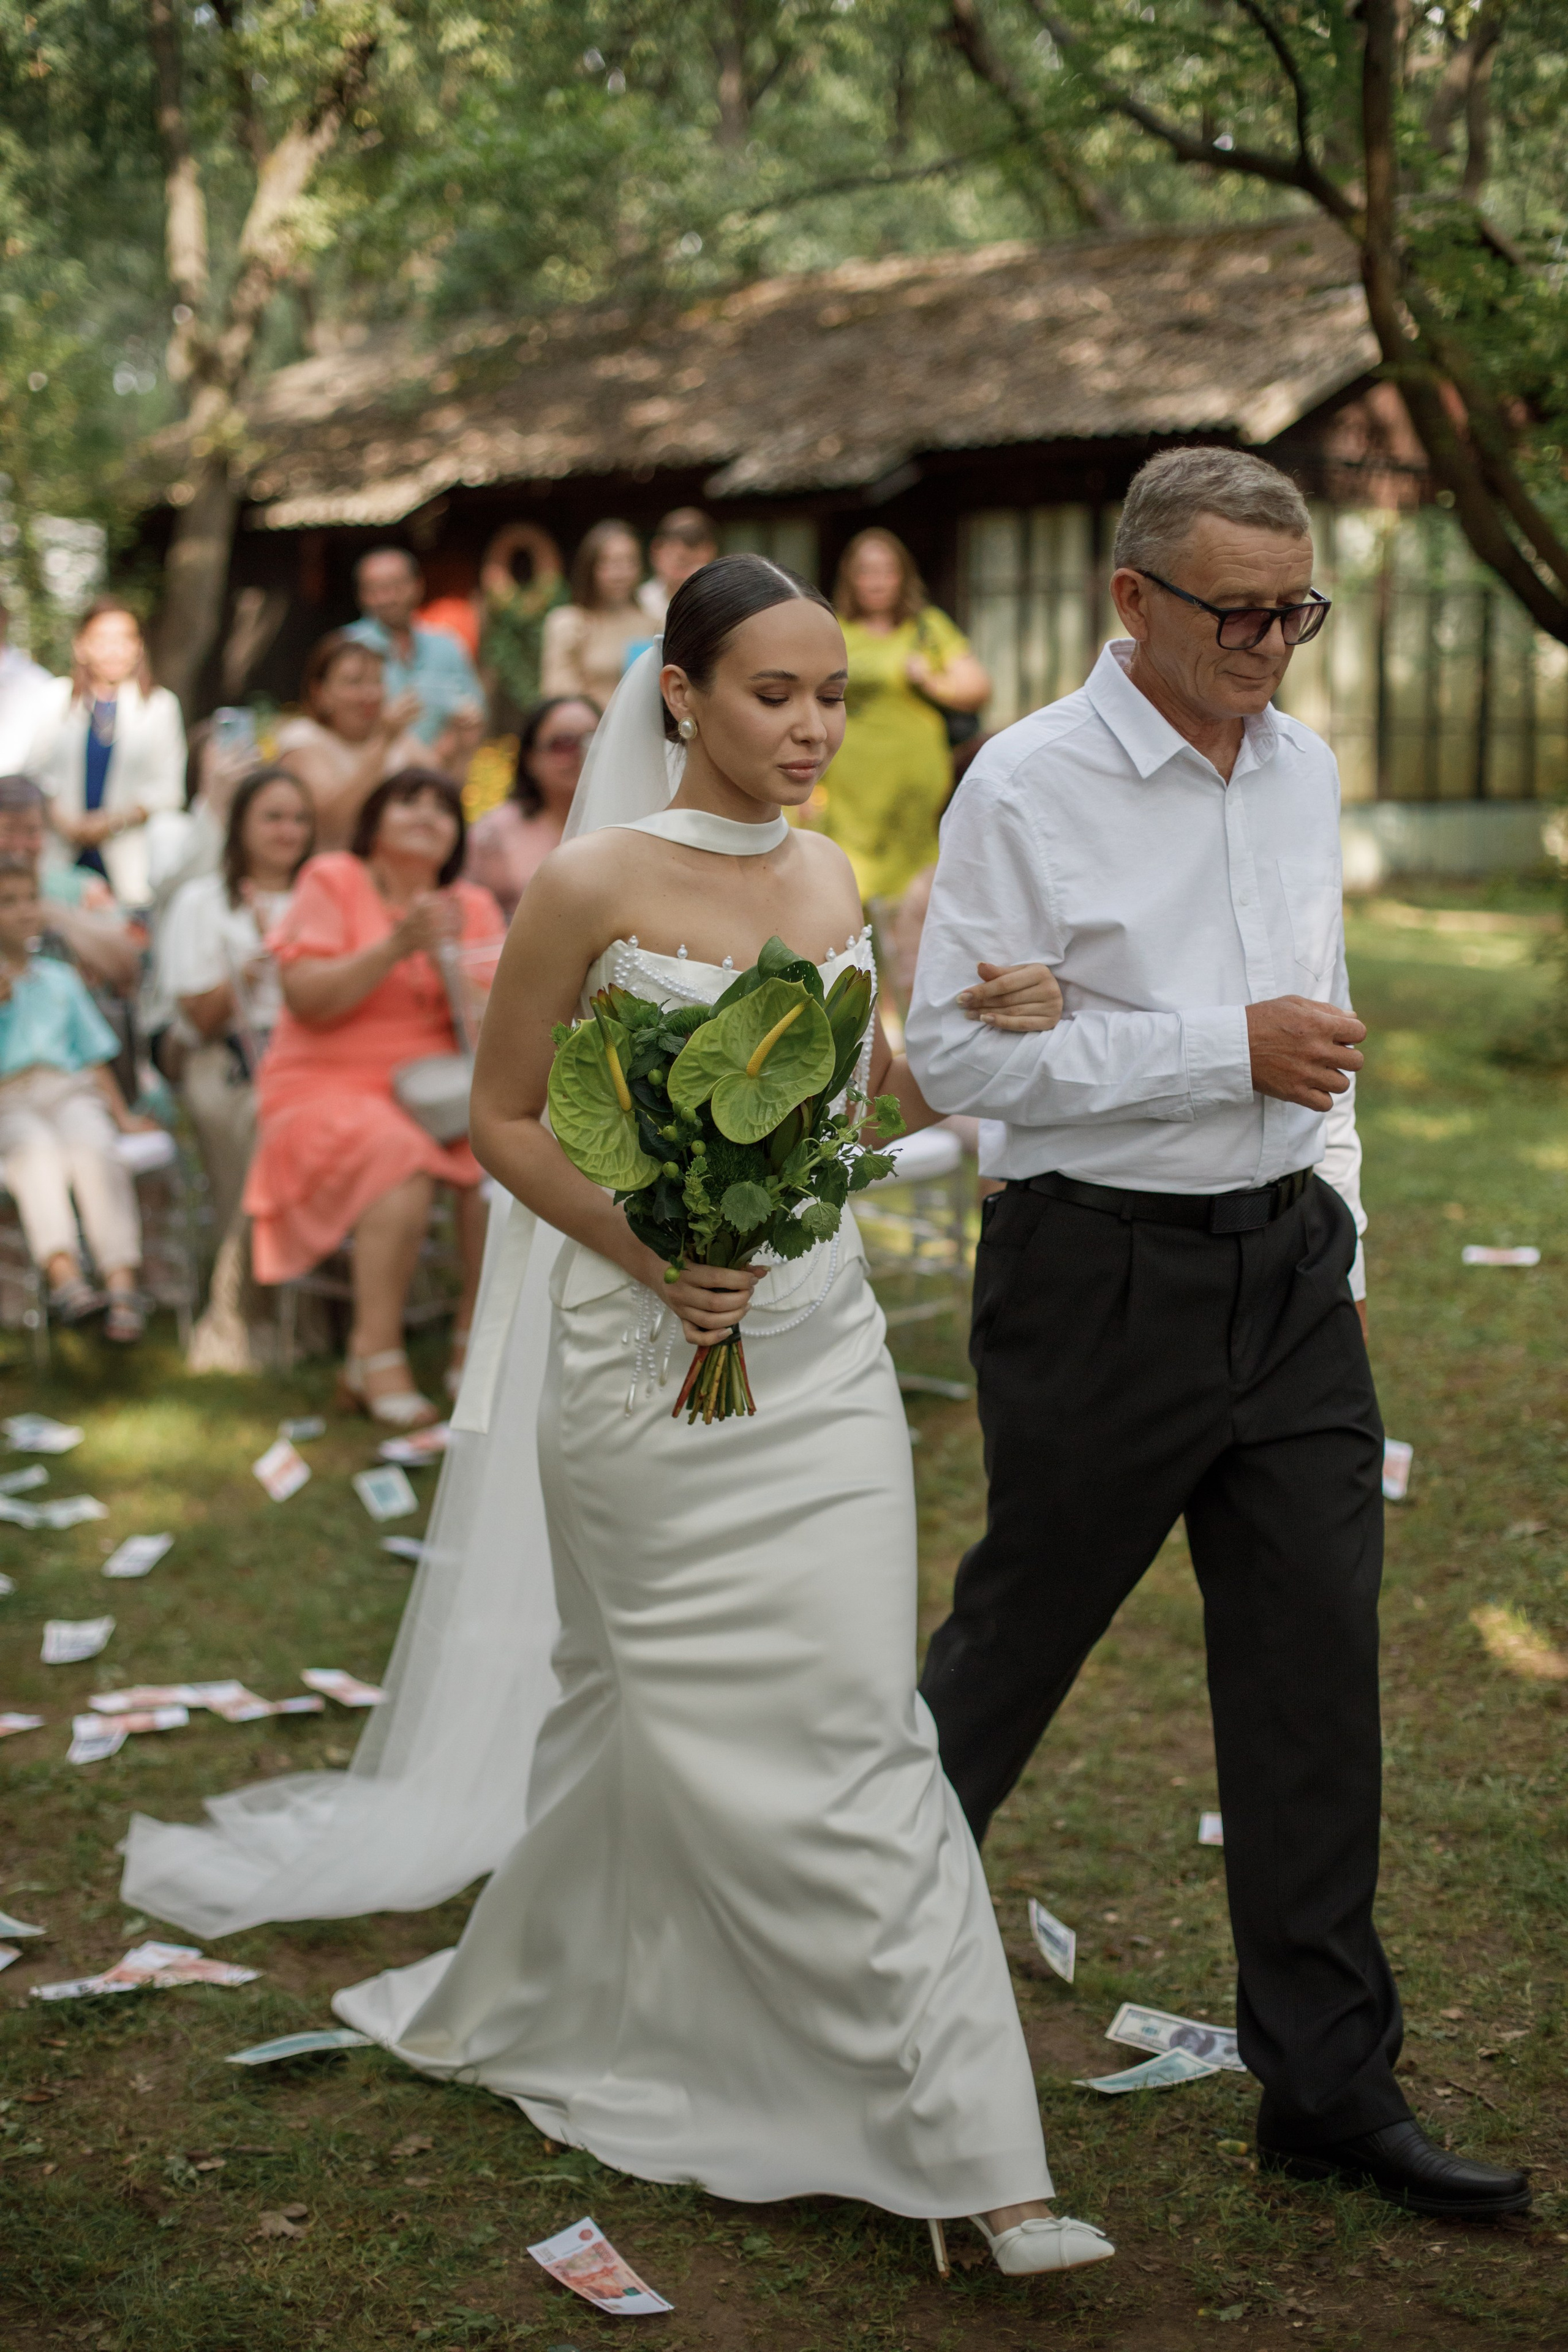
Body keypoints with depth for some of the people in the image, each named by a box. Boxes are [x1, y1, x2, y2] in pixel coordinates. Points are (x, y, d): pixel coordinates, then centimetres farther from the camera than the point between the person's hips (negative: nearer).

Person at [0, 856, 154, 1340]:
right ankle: (64, 1274, -57)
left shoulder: (60, 979, 26)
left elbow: (93, 1056, 24)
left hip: (70, 1091, 2)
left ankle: (122, 1284, -44)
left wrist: (122, 1116, 16)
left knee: (92, 1149, -33)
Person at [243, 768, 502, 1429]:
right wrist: (396, 947, -20)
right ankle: (376, 1358, -25)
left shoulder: (473, 906, 11)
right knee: (404, 1162, -35)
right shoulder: (333, 881, 0)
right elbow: (306, 1000, -12)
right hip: (329, 1089, -4)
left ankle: (476, 1348, -14)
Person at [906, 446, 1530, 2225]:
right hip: (1103, 1274, -6)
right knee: (1015, 1638, 9)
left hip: (1288, 1273, 6)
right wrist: (1228, 1049, -18)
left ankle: (1330, 2089, 16)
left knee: (1318, 1669, 6)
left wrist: (1340, 1240, 17)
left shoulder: (1302, 769, 9)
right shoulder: (1029, 786, -11)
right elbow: (955, 1048, -15)